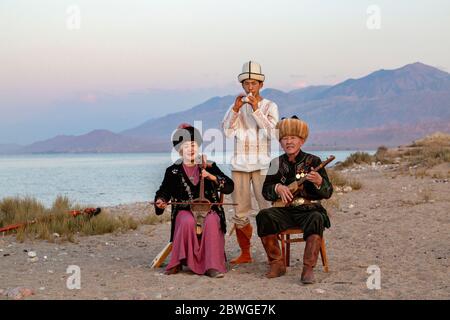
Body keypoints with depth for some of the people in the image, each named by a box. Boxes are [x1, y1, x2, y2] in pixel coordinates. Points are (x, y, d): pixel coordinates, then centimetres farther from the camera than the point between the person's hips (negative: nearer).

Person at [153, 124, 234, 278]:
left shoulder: (209, 167, 11)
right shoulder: (173, 171, 11)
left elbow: (229, 187, 3)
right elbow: (163, 192, 13)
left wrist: (212, 177, -12)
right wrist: (160, 201, -10)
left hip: (208, 209, 0)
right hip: (184, 210, 0)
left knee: (211, 222, -34)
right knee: (188, 222, -36)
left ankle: (212, 266, -33)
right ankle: (178, 262, -22)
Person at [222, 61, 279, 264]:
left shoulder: (270, 106, 5)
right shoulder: (236, 106, 13)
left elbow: (270, 131, -10)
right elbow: (227, 131, 1)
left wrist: (256, 109, -17)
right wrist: (236, 109, -10)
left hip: (261, 165, -3)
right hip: (239, 164, 3)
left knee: (267, 209, -11)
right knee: (240, 212, 5)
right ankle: (245, 254, 14)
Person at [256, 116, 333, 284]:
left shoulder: (313, 161, 2)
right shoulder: (277, 163, 10)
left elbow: (328, 193, -2)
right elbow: (265, 191, 9)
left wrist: (319, 182, -24)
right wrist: (277, 188, -13)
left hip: (309, 210, -3)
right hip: (285, 211, 3)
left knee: (316, 220, -36)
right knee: (263, 216, -26)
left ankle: (308, 268, -33)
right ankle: (277, 264, -16)